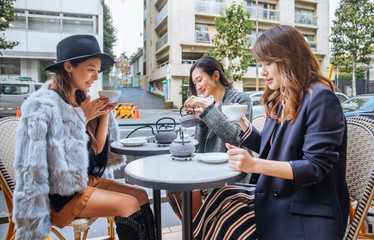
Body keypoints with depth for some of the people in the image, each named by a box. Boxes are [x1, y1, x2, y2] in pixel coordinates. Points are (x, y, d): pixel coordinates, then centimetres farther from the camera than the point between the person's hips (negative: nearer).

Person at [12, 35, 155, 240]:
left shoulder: (78, 101, 7)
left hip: (82, 180, 8)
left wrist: (105, 114, -5)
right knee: (129, 204, -18)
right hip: (58, 194, -8)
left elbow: (98, 148, 8)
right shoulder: (42, 105, -17)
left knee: (141, 196, -5)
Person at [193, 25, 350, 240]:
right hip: (274, 195, 8)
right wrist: (242, 121, 6)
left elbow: (315, 167, -18)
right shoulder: (281, 101, 12)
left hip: (305, 213, -7)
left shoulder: (320, 98, -14)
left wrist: (254, 165, -27)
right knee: (221, 198, -14)